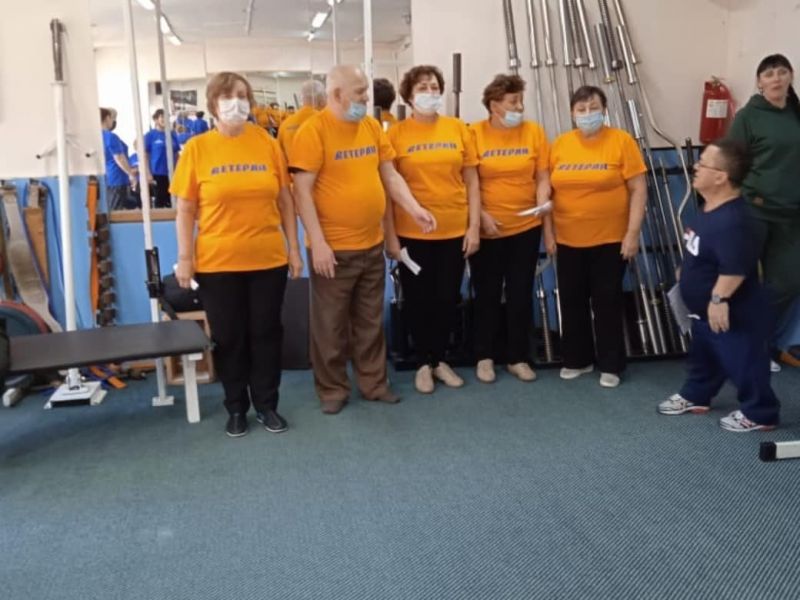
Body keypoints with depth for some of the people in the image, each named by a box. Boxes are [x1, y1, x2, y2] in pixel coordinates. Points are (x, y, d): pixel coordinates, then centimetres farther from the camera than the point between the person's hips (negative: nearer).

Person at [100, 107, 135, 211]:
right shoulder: (111, 137, -14)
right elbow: (119, 158, -18)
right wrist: (131, 174, -11)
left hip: (105, 178, 9)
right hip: (117, 179, -9)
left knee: (109, 210, 12)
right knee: (117, 210, -6)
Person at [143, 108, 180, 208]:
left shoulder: (173, 134, 7)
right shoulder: (150, 135, -2)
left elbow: (176, 155, 11)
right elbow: (145, 156, -3)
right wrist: (148, 174, -9)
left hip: (171, 173, 3)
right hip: (157, 173, -3)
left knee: (170, 200, 8)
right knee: (160, 199, 4)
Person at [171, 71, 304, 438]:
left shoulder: (267, 144, 2)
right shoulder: (197, 148, -2)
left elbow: (285, 200, 6)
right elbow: (185, 208, 0)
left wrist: (294, 248, 4)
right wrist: (184, 257, -5)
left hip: (268, 259, 1)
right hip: (217, 262, -1)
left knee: (266, 334, 10)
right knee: (228, 337, 9)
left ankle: (267, 405, 26)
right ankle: (236, 408, 26)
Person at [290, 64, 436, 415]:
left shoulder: (372, 126, 8)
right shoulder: (313, 131, -12)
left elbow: (390, 175, 12)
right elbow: (302, 191, -14)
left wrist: (415, 209, -2)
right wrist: (318, 242, -19)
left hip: (372, 245, 6)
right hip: (334, 248, -6)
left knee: (371, 322, 16)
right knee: (331, 325, 7)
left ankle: (374, 383, 29)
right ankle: (332, 390, 22)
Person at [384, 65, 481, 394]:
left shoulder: (458, 129, 3)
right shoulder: (396, 133, -3)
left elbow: (471, 181, 5)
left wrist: (474, 226, 0)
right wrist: (390, 235, -6)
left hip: (454, 231, 2)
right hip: (412, 234, -2)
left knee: (447, 298, 12)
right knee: (418, 300, 10)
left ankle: (440, 359, 31)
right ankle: (424, 363, 27)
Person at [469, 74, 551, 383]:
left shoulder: (534, 131, 2)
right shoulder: (475, 134, -4)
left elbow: (542, 176, 3)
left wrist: (542, 203, -16)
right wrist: (480, 215, -14)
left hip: (526, 227, 2)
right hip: (486, 229, -2)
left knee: (521, 293, 8)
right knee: (487, 293, 8)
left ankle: (518, 357, 21)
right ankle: (485, 357, 21)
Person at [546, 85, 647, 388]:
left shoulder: (621, 141, -7)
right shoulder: (560, 144, 2)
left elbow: (638, 190, -7)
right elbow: (549, 191, 6)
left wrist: (633, 232, -11)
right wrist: (548, 232, 3)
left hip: (611, 239, -3)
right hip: (568, 239, 3)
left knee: (607, 301, 6)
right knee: (572, 300, 10)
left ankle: (610, 365, 18)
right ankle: (577, 359, 26)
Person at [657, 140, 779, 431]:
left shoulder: (732, 221, -32)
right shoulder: (710, 209, 2)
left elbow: (735, 269, -36)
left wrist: (719, 298, -30)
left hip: (734, 315, -10)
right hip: (705, 310, 11)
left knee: (743, 363, 7)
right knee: (703, 357, 26)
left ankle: (759, 413, 23)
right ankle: (695, 396, 44)